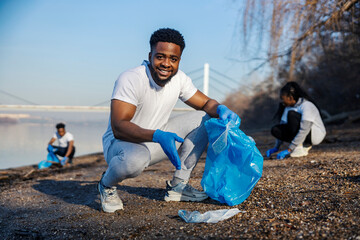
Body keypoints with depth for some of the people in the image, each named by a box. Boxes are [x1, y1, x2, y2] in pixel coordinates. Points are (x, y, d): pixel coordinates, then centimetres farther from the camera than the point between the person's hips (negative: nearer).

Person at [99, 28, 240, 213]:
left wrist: (221, 109, -20)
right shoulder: (131, 79, -25)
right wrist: (157, 136, -48)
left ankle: (177, 186, 2)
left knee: (203, 118, -4)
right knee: (134, 160, -42)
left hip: (156, 142, 7)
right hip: (121, 143, -7)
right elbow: (118, 127, -33)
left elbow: (205, 103, 5)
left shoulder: (179, 79, -5)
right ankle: (107, 185, -3)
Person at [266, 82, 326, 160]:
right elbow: (283, 124, 5)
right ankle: (305, 144, -1)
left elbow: (304, 131, -31)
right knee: (275, 129, -12)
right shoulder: (288, 106, 1)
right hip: (301, 134, 8)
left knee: (292, 114, -28)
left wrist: (289, 150, -32)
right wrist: (276, 148, 0)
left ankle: (300, 148, -22)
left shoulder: (306, 106, -23)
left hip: (315, 134, -8)